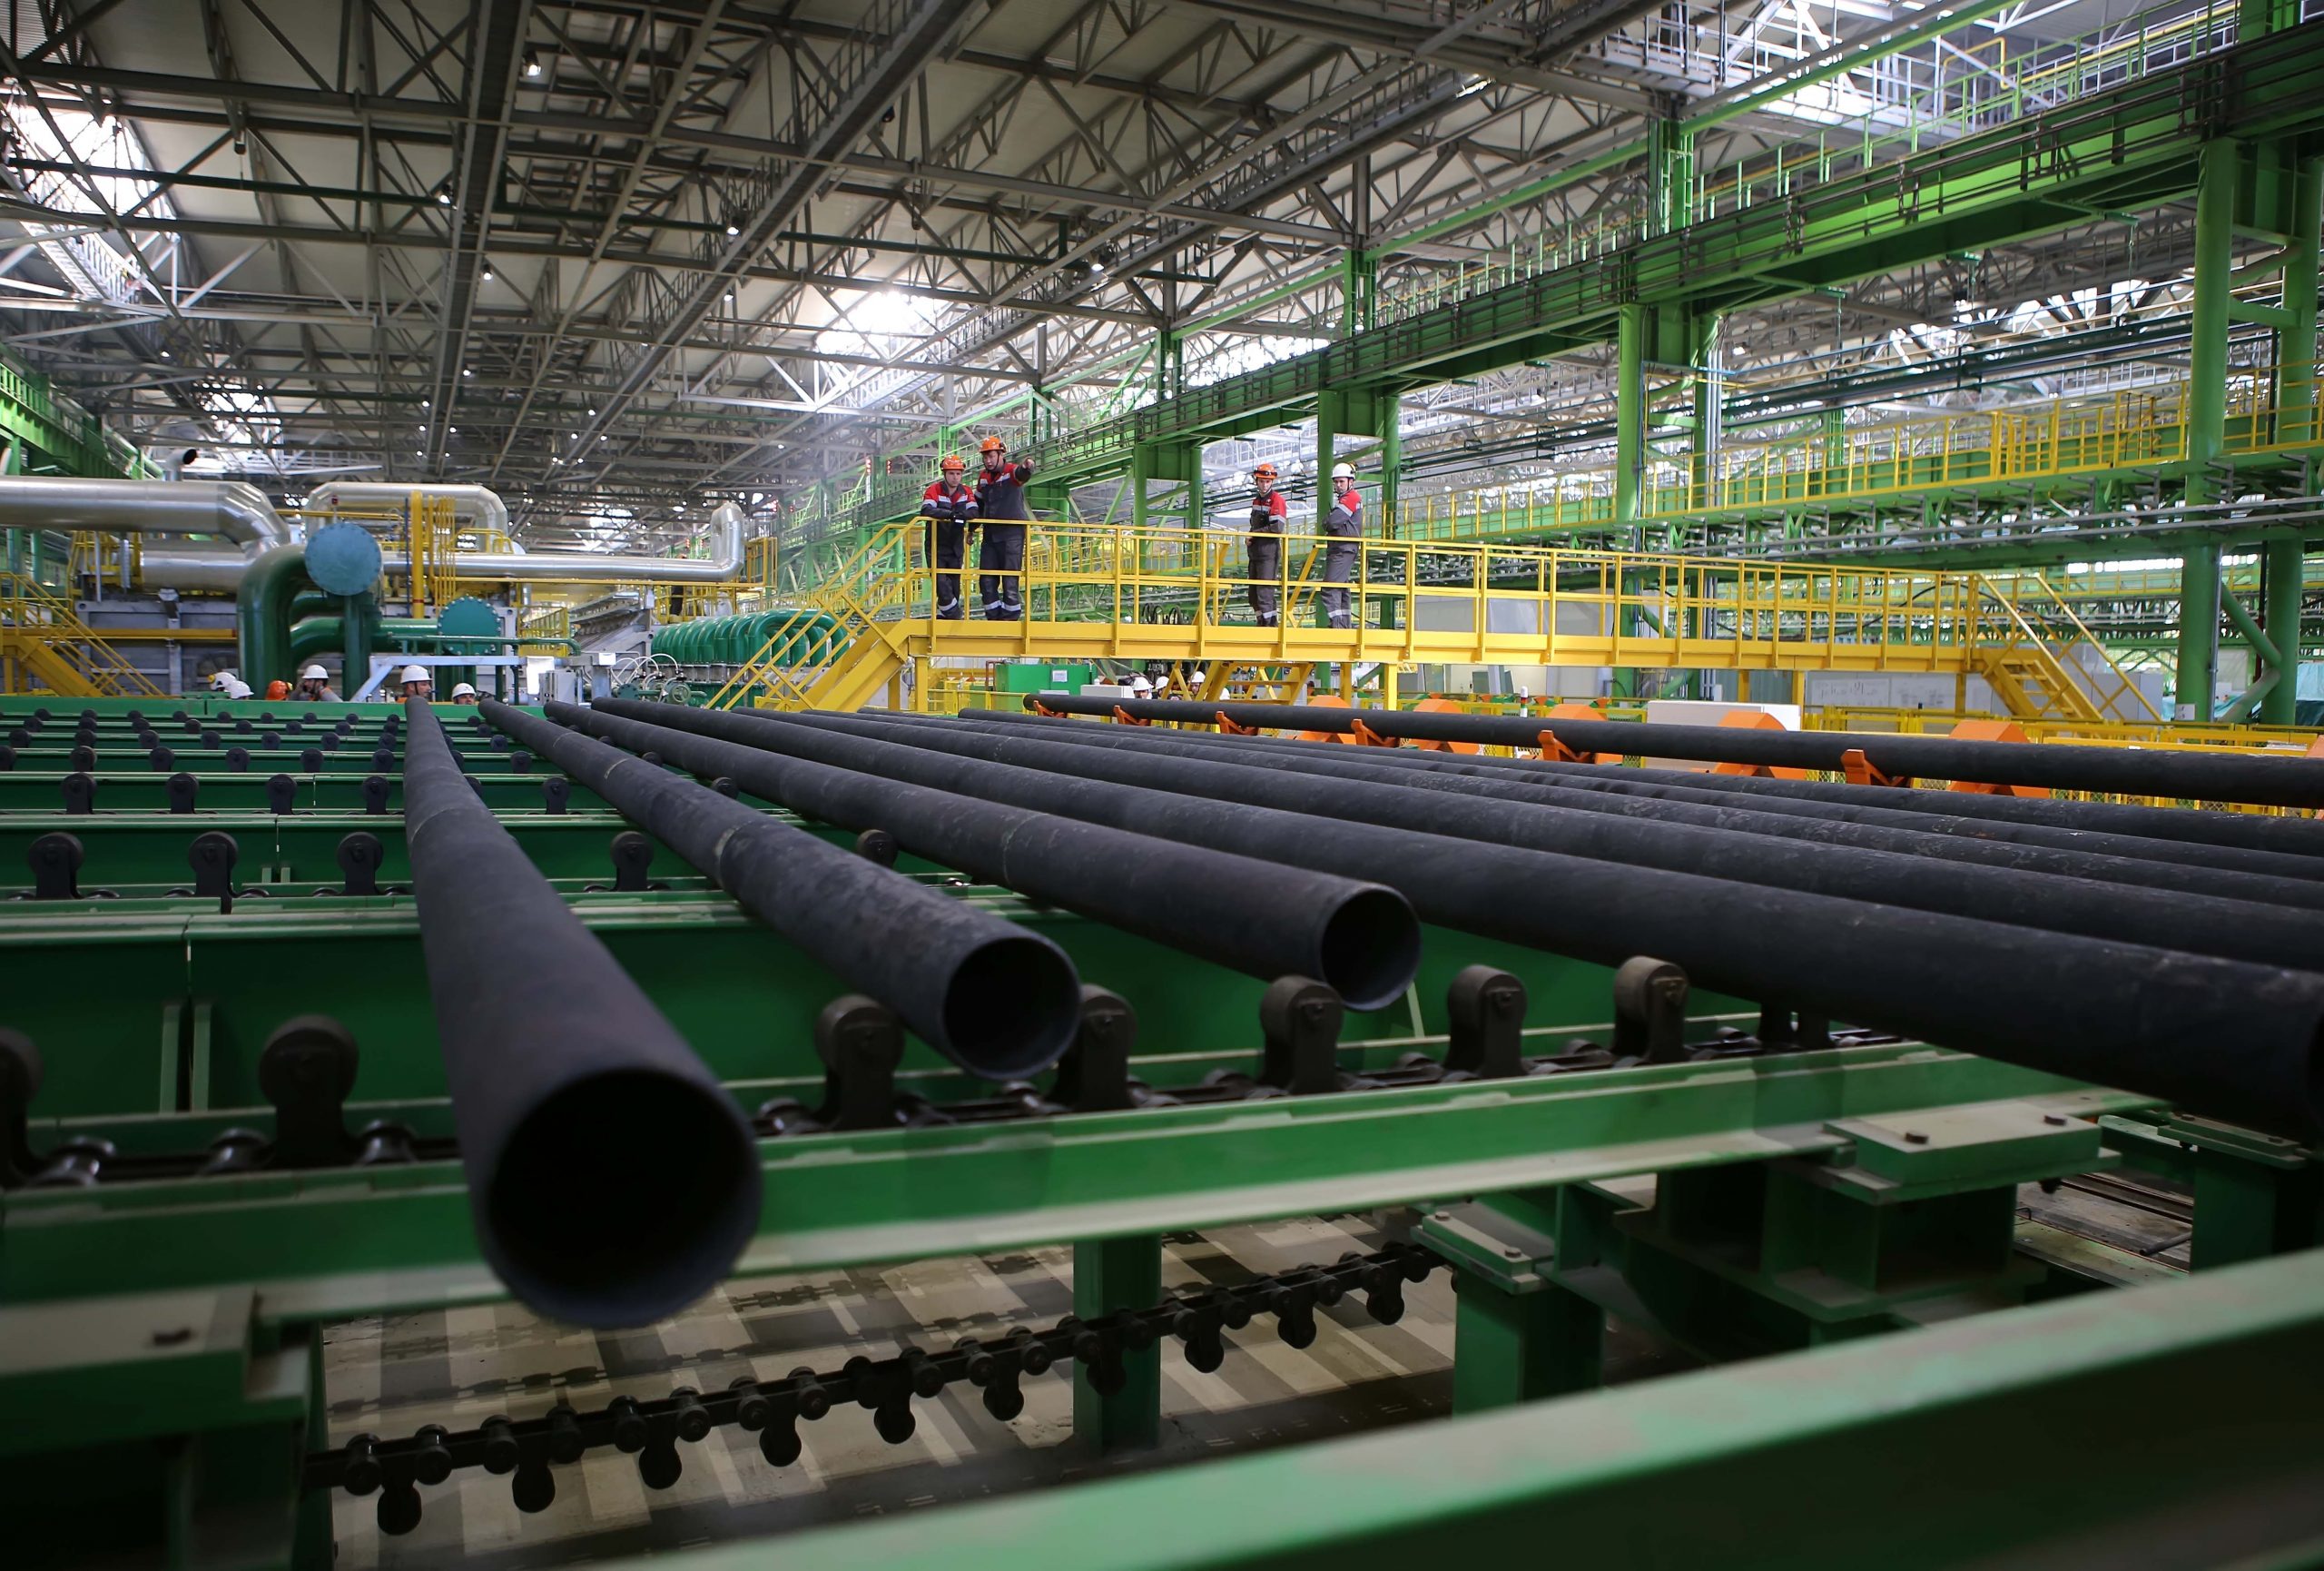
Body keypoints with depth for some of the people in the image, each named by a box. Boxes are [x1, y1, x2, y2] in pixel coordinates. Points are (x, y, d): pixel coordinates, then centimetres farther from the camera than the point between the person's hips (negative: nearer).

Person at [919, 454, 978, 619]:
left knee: (954, 585, 6)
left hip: (956, 548, 4)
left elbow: (974, 512, -11)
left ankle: (943, 617, 18)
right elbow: (926, 511, -26)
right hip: (936, 547, -4)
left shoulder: (966, 492, 3)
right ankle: (956, 615, -4)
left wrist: (962, 515, -34)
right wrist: (949, 514, -39)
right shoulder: (934, 491, -9)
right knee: (941, 583, -15)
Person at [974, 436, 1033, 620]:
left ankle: (1011, 619, 1)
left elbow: (1021, 474, -32)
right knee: (987, 580, 4)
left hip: (1012, 534, -7)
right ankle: (994, 619, 11)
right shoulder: (983, 477, 13)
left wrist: (1027, 469, -56)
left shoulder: (1011, 472, -7)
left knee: (1010, 580, -6)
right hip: (990, 534, 7)